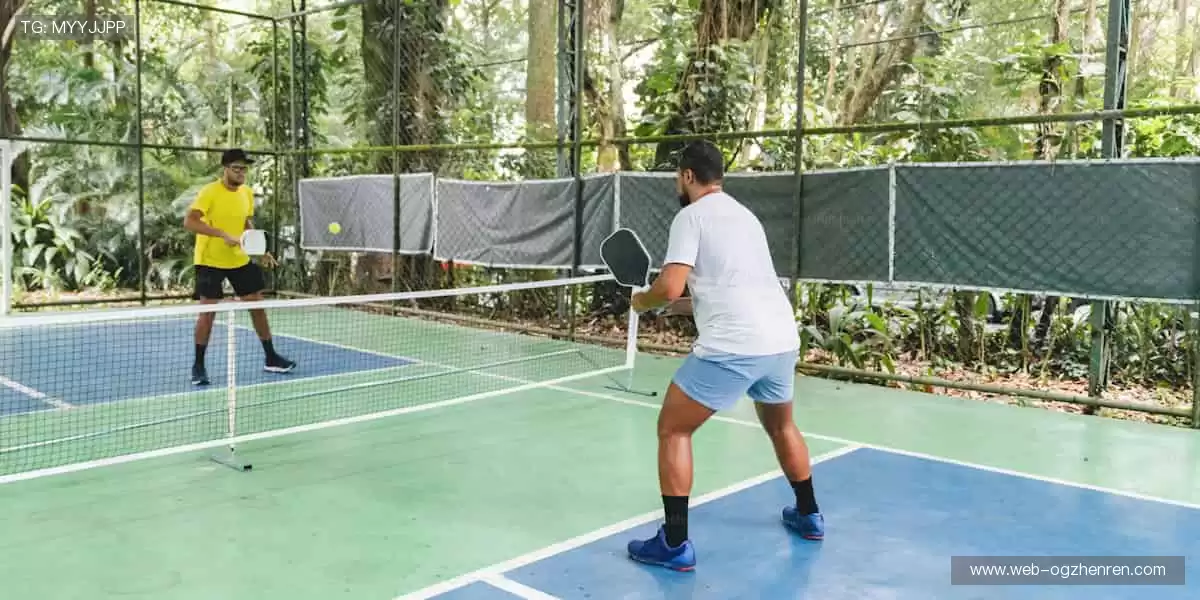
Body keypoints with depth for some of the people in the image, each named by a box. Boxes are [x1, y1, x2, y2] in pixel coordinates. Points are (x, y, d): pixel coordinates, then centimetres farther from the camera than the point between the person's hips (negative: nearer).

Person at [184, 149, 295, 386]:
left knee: (257, 304, 7)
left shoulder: (247, 193, 4)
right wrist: (223, 234, -35)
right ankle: (198, 365, 10)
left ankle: (271, 358, 19)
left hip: (240, 260, 6)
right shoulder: (209, 192, -16)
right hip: (210, 261, -6)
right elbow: (189, 222, -26)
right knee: (208, 310, -5)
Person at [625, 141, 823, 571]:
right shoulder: (745, 216, 23)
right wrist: (684, 305, 30)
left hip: (734, 346, -8)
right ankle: (808, 515, 44)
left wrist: (642, 301, 9)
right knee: (781, 426, 31)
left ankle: (674, 544, 5)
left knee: (673, 430, 5)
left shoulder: (691, 215, -1)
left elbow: (668, 288, -12)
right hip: (783, 340, 8)